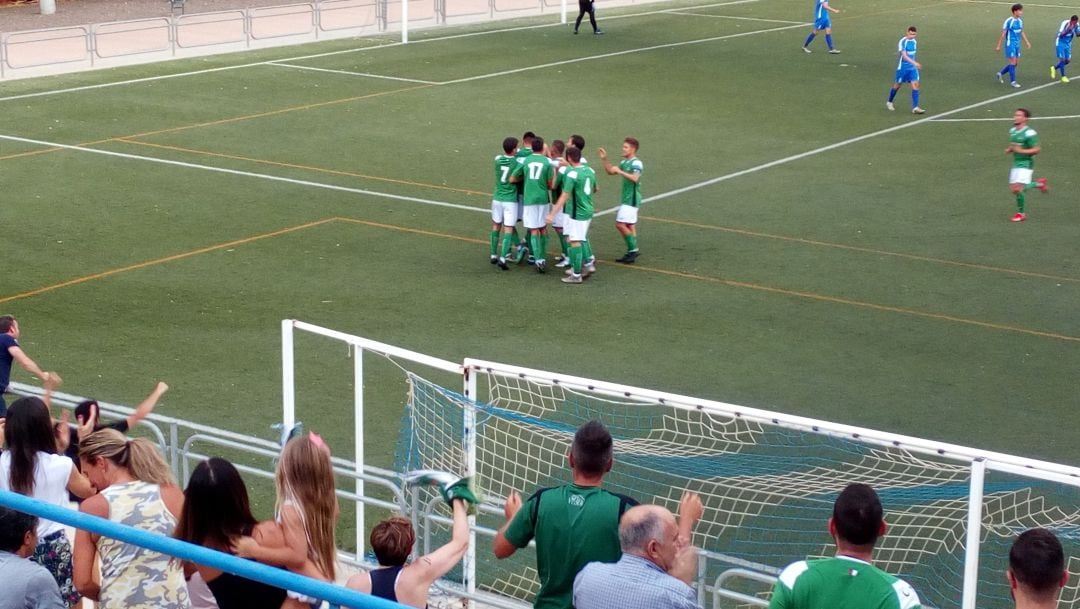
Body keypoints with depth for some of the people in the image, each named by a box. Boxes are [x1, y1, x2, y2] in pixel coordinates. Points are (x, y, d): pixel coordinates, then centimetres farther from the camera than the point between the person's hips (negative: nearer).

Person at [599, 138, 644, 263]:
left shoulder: (636, 163, -15)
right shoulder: (624, 162, 14)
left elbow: (635, 178, -31)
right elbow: (610, 171, 23)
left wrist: (620, 171, -28)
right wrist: (604, 159, 12)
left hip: (632, 199, -10)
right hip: (626, 198, 10)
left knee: (620, 224, -12)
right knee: (630, 226, 11)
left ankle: (633, 249, -5)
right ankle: (632, 252, 15)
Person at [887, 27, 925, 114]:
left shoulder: (914, 42, 6)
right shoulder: (902, 42, -18)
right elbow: (904, 55, -29)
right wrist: (914, 63, -40)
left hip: (912, 68, 5)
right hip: (903, 67, -5)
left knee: (915, 85, -8)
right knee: (897, 85, 9)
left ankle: (915, 108, -12)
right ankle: (889, 102, 33)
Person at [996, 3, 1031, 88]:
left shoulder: (1020, 21, 7)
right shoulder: (1009, 21, -14)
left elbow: (1022, 33, 19)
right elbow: (1003, 34, -10)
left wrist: (1027, 42, 12)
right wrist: (998, 46, -9)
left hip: (1017, 45, 7)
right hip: (1010, 45, -7)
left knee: (1016, 62, 9)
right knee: (1013, 62, -8)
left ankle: (1001, 74, 26)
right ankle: (1012, 81, 1)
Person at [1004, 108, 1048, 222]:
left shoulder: (1029, 133, -16)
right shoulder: (1012, 131, 8)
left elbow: (1037, 149, -16)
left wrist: (1021, 151, -25)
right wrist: (1009, 150, 3)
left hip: (1026, 164, -8)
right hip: (1016, 164, 8)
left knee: (1018, 189, -15)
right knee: (1014, 189, 7)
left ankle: (1021, 213, 4)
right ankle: (1039, 183, 28)